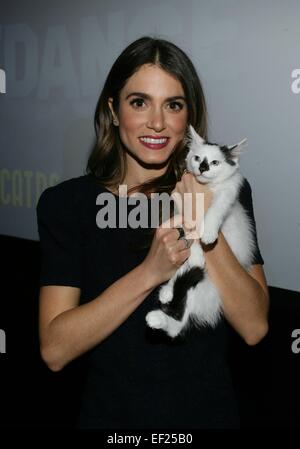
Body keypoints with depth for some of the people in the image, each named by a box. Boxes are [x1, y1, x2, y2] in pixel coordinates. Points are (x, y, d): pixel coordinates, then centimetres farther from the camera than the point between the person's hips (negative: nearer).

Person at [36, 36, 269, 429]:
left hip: (209, 411, 1)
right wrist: (149, 272, -27)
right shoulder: (66, 204, -10)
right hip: (110, 413, -1)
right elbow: (54, 350, -17)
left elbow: (254, 328, -13)